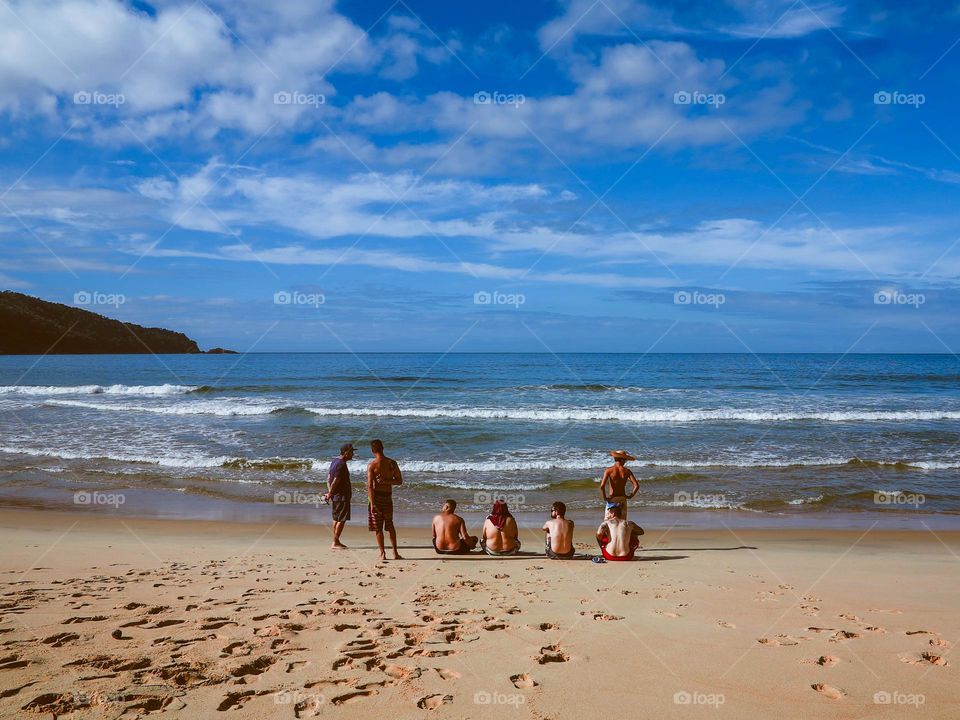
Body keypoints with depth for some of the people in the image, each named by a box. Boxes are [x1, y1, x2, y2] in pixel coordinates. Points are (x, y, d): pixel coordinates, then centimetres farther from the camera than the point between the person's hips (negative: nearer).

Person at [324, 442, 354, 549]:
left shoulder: (335, 461, 11)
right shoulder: (342, 464, -20)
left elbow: (329, 478, 14)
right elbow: (335, 481, -20)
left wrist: (329, 492, 9)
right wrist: (330, 494, -10)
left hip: (336, 495, 10)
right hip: (342, 496, -10)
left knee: (336, 519, 15)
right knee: (342, 519, -5)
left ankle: (336, 541, 21)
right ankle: (335, 543, -2)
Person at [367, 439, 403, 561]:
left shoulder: (372, 465, -11)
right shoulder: (392, 463, 0)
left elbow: (370, 486, -16)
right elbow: (400, 481, 4)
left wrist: (372, 504, -16)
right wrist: (386, 481, 1)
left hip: (377, 496, -4)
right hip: (388, 497, 4)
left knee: (378, 528, 5)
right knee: (390, 525, 17)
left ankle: (382, 554, 4)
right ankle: (395, 553, 16)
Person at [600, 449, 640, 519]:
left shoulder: (609, 470, -8)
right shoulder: (627, 471, -4)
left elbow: (602, 486, -19)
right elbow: (636, 485, -12)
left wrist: (605, 497, -6)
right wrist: (630, 496, 1)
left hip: (611, 499, -2)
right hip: (622, 499, 2)